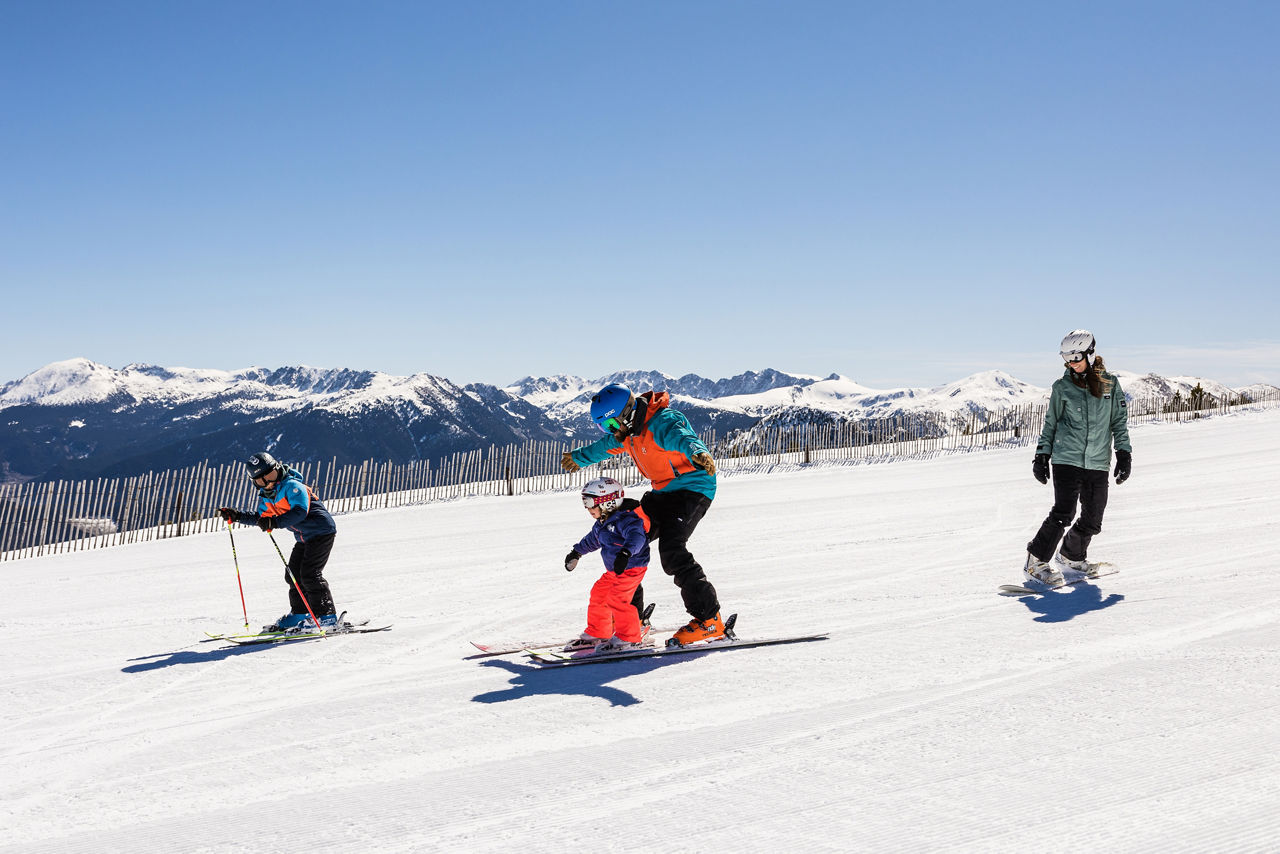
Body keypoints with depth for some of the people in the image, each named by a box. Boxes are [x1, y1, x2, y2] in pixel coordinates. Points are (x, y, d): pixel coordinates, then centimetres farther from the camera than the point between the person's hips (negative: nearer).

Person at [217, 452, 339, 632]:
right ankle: (298, 614, 23)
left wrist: (275, 522, -42)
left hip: (321, 531, -10)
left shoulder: (293, 486, -19)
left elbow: (300, 511, -33)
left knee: (309, 574, -16)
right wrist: (237, 516, 9)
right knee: (293, 575, 10)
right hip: (303, 538, 10)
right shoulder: (265, 496, 9)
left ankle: (327, 617, -15)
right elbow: (260, 517, 21)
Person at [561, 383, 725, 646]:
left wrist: (698, 453, -68)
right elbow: (605, 446, 30)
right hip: (662, 492, 10)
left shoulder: (662, 423, -22)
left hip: (691, 488, -10)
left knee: (671, 550, -26)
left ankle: (709, 620, -22)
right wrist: (578, 457, 47)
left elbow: (682, 438, -45)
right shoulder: (630, 429, 7)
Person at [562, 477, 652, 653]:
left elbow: (636, 536, -39)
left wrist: (626, 552, -55)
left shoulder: (625, 519, -21)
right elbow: (591, 540, 31)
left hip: (631, 568, -10)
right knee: (598, 595, 14)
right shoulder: (602, 524, 11)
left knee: (616, 600, -18)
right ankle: (597, 633, 29)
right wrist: (576, 552, 42)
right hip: (613, 570, 10)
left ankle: (630, 637, -7)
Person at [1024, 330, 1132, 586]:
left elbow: (1119, 421, 10)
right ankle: (1036, 563, -7)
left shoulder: (1110, 383, 6)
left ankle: (1072, 556, 30)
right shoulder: (1063, 387, 3)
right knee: (1063, 514, -15)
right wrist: (1042, 455, 7)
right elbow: (1051, 423, 11)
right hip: (1067, 459, -3)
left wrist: (1124, 453, 3)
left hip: (1098, 464, 3)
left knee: (1092, 521, 6)